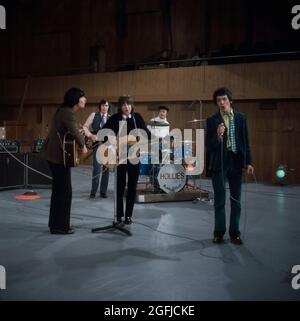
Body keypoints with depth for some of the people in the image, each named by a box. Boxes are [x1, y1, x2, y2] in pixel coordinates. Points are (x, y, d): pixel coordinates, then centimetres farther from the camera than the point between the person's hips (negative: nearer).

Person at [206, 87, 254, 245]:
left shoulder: (241, 118, 6)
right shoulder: (212, 120, -2)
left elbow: (245, 141, 7)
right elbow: (209, 145, -5)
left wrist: (248, 162, 2)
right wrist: (218, 136, -24)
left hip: (236, 161, 2)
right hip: (219, 162, -2)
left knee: (236, 200, 7)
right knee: (219, 200, 5)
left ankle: (234, 232, 17)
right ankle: (219, 232, 16)